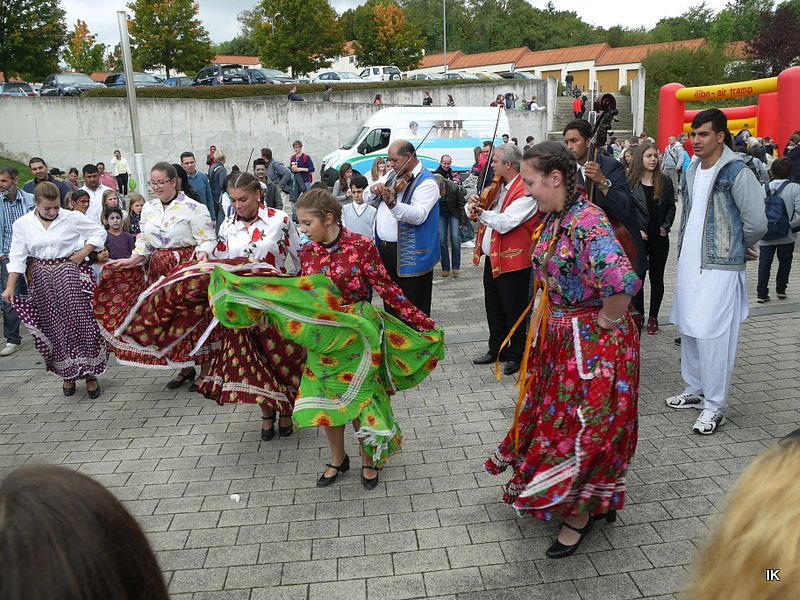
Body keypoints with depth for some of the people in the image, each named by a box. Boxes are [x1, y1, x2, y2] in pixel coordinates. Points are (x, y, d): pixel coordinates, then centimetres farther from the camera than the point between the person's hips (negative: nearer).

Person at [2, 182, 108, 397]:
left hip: (70, 275, -2)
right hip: (41, 279, 2)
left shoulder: (73, 218, -6)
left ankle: (89, 373, 11)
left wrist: (83, 253, -8)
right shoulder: (23, 223, 0)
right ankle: (67, 374, 23)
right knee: (53, 327, 8)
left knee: (80, 322, -2)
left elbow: (99, 232, 4)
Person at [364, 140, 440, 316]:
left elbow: (419, 215, -28)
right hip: (384, 248, 8)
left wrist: (392, 204, -43)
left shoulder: (426, 182, -13)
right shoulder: (392, 175, 12)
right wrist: (374, 189, -10)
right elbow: (367, 199, 14)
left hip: (409, 256, -8)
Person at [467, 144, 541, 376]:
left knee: (514, 312, 5)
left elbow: (505, 223, -27)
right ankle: (496, 349, 34)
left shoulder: (526, 191, -18)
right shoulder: (498, 186, 10)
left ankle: (517, 355, 21)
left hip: (512, 261, -8)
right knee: (493, 309, 18)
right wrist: (474, 204, -11)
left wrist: (480, 213, -16)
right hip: (491, 258, 9)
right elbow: (476, 211, 12)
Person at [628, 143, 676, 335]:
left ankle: (653, 317, 19)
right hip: (638, 238, -2)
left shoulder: (665, 180, 2)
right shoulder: (630, 182, -6)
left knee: (657, 277, 9)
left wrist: (666, 226, -4)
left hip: (659, 238, 2)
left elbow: (671, 207, 8)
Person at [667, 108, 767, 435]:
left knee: (713, 335, -6)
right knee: (689, 329, 14)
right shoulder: (690, 173, 11)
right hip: (689, 264, 8)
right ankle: (694, 390, 30)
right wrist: (683, 249, 15)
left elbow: (757, 223, -14)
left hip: (720, 268, -8)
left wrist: (739, 246, 2)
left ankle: (715, 406, 6)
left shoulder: (737, 172, -13)